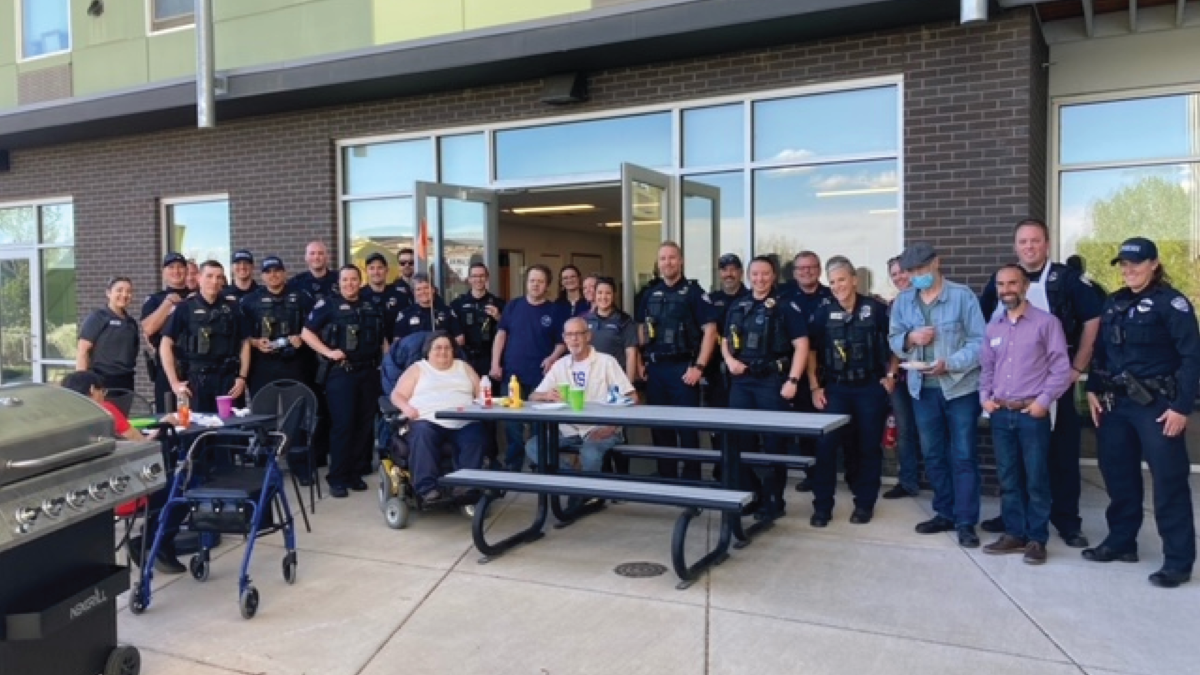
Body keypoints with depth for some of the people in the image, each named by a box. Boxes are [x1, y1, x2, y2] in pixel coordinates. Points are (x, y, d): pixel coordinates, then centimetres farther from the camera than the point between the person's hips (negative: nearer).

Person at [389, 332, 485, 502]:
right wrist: (406, 407, -10)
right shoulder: (417, 369, 21)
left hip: (464, 422, 2)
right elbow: (397, 395, 13)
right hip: (429, 421, -1)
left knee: (476, 433, -30)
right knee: (422, 433, -35)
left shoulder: (463, 367, 27)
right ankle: (427, 488, -36)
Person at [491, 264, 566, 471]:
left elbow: (562, 342, 4)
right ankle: (512, 465, 19)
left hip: (541, 376, -1)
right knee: (512, 423, 7)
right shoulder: (513, 306, 7)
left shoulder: (554, 311, 3)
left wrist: (553, 358, -15)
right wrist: (495, 364, -1)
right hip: (513, 374, 2)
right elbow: (501, 334, 7)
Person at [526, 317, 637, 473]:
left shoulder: (606, 361, -1)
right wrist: (546, 395, -16)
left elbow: (631, 398, -5)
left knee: (589, 454, -36)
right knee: (532, 447, -19)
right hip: (569, 430, 5)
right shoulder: (559, 365, 11)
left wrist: (612, 427, -17)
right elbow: (533, 397, 9)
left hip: (600, 429, -4)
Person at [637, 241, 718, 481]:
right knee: (659, 425, 10)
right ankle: (665, 477, 21)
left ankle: (691, 480, 8)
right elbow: (641, 329, 20)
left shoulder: (693, 292, -5)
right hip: (654, 368, 5)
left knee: (687, 426, -1)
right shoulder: (650, 294, 11)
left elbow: (710, 330, -9)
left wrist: (699, 367, -15)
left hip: (682, 367, -5)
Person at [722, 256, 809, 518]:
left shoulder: (786, 307, -3)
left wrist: (792, 380, -15)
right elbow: (725, 341, 20)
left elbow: (801, 345, -7)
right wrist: (729, 360, -1)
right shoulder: (737, 306, 13)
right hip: (741, 381, 5)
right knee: (741, 439, 8)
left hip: (772, 381, -5)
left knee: (773, 441, 1)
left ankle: (773, 501, 10)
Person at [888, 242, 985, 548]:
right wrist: (909, 338, -13)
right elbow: (893, 339, 9)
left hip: (960, 387, -5)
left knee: (964, 456, -1)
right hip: (922, 389, 5)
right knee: (933, 455, 14)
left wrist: (950, 364, -27)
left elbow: (979, 342, -13)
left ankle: (966, 522, 7)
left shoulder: (962, 295, -9)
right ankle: (945, 513, 28)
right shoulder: (903, 301, 6)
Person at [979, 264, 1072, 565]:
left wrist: (1044, 400, -13)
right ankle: (1014, 534, 22)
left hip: (1032, 413, -5)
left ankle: (1036, 539, 12)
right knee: (1008, 478, 11)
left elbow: (1061, 368, -7)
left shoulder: (1046, 322, -4)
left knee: (1036, 480, 2)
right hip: (1000, 414, 5)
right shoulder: (993, 326, 12)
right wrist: (985, 397, 6)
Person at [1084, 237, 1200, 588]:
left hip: (1157, 405, -6)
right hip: (1116, 403, 6)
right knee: (1118, 474, 13)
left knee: (1169, 480, -2)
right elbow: (1100, 351, 16)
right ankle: (1121, 541, 27)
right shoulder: (1113, 303, 12)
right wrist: (1094, 390, 6)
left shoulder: (1171, 302, -7)